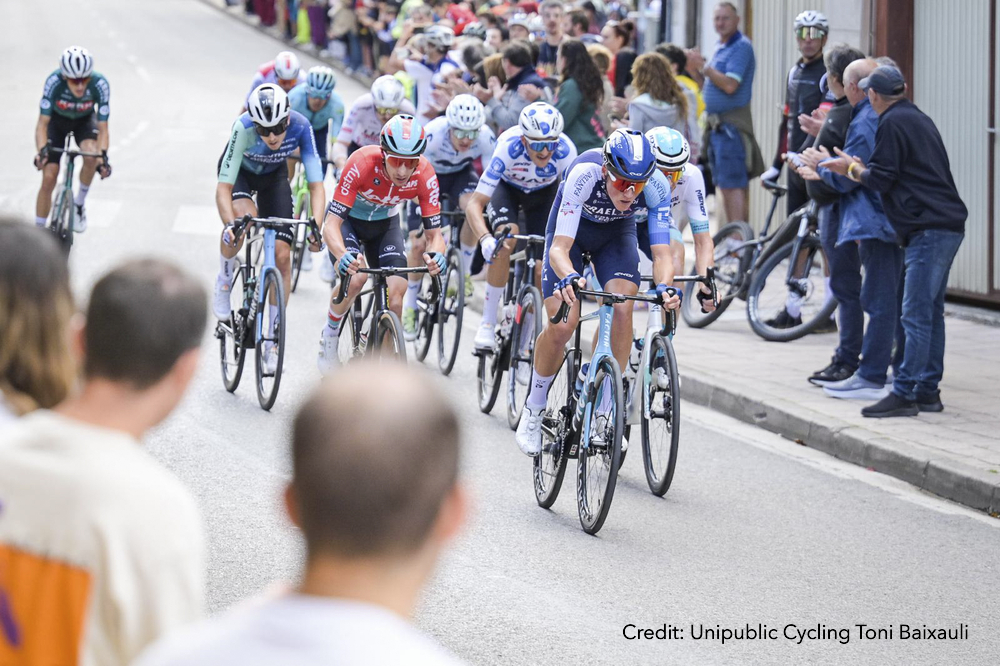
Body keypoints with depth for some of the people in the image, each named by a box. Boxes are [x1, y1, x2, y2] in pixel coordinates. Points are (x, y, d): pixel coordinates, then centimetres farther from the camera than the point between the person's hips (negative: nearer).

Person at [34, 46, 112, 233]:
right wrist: (42, 150, -47)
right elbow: (42, 123, -31)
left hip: (85, 121, 0)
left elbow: (102, 128, -29)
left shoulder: (100, 84, -34)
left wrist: (103, 155, -44)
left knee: (91, 156, -30)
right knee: (49, 178, -10)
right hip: (57, 120, 0)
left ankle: (79, 204, -5)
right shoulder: (54, 82, -36)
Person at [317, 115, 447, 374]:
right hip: (348, 219, -3)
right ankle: (329, 337, -3)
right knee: (356, 277, -30)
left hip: (384, 223, 3)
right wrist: (342, 255, -58)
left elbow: (434, 233, -23)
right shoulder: (362, 164, -37)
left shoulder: (424, 175, -29)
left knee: (396, 294, -16)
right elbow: (331, 224, -38)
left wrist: (435, 254, -47)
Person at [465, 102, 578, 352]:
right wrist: (485, 239, -57)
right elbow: (475, 204, -40)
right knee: (505, 240, -30)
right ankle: (487, 324, -19)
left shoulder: (566, 151, -35)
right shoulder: (508, 148, -39)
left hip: (544, 192, 2)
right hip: (507, 188, -2)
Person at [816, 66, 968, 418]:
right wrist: (859, 169, 26)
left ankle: (904, 394, -12)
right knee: (932, 312, 12)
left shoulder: (892, 124, -9)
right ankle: (928, 391, 15)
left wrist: (853, 168, 8)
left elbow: (881, 179, -10)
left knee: (917, 314, -11)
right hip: (948, 227, 10)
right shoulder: (919, 119, 21)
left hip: (929, 228, -10)